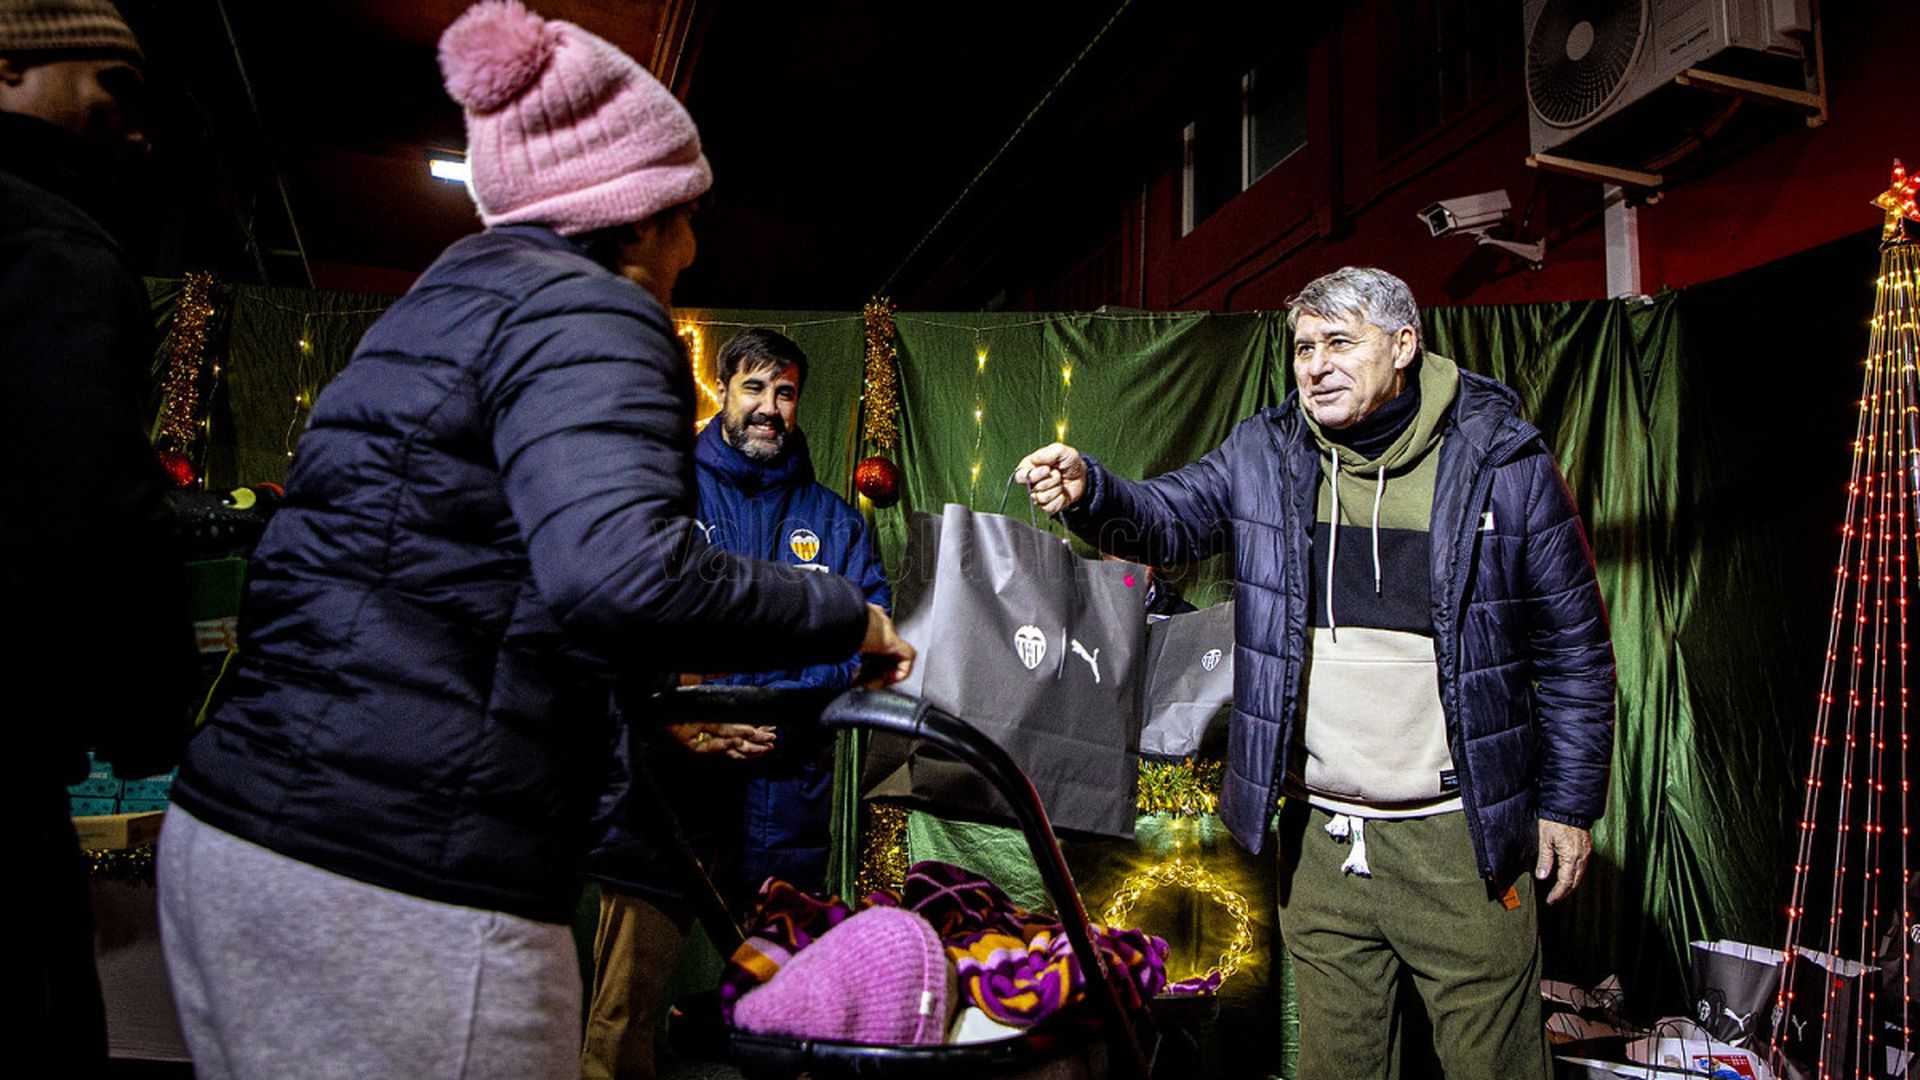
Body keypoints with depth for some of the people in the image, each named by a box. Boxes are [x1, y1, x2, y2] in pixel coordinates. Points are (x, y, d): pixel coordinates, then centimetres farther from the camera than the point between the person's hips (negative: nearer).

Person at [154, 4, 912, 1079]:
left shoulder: (439, 301, 20)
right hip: (408, 881, -9)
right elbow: (623, 575, -29)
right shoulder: (584, 308, -10)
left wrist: (660, 711, 31)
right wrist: (847, 615, -12)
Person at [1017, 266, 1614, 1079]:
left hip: (1459, 836, -2)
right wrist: (1087, 491, -27)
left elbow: (1573, 646, 0)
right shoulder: (1265, 455, 2)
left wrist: (1568, 802, 1)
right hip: (1317, 836, 3)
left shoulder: (1503, 462, -5)